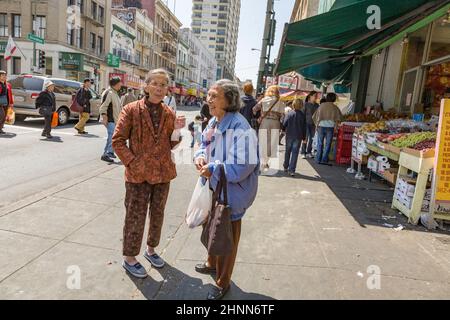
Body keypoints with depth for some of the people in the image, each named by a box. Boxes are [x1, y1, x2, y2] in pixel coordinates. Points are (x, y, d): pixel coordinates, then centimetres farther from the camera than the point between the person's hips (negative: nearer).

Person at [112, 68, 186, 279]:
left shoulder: (169, 113, 4)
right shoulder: (131, 110, -8)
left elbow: (171, 145, 9)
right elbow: (118, 140, -7)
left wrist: (177, 129, -9)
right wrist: (132, 162, -14)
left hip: (163, 173, 5)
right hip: (138, 174, -4)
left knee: (157, 214, 17)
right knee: (135, 217, 6)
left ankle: (151, 249, 39)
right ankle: (129, 258, 25)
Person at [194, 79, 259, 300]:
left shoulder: (240, 128, -25)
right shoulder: (213, 122, 2)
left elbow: (242, 166, -28)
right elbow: (205, 147, 15)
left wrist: (213, 170, -21)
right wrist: (200, 156, -8)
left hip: (231, 193, -8)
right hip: (213, 188, 8)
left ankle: (223, 282, 32)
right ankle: (212, 263, 53)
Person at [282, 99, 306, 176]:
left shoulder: (289, 113, -5)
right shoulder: (302, 115, -1)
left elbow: (284, 124, -5)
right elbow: (304, 127, 3)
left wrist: (284, 130, 16)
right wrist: (304, 137, 12)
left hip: (289, 135, 1)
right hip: (298, 136, 0)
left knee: (288, 152, 16)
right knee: (295, 153, 1)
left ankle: (286, 167, 25)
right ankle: (291, 170, -4)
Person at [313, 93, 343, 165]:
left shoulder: (322, 106, 3)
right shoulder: (335, 107, -1)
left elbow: (314, 117, 5)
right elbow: (340, 118, 2)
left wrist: (317, 124, 16)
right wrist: (335, 124, 17)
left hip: (321, 126, 1)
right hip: (330, 127, -1)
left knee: (320, 143, 10)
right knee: (328, 144, 7)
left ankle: (318, 159, 13)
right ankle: (324, 160, 8)